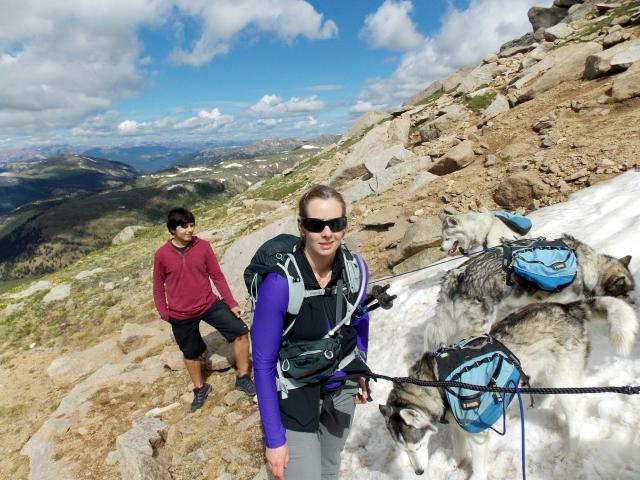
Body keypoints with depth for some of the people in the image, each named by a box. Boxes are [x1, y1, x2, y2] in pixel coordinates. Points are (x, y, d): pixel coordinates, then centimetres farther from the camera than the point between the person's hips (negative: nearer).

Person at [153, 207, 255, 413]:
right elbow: (158, 286, 2)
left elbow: (217, 276, -4)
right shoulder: (162, 254, -11)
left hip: (209, 304, 1)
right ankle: (200, 388, 43)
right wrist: (164, 313, 1)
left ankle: (243, 378, 8)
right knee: (191, 353, 16)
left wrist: (231, 303, -6)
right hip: (181, 315, 0)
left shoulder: (203, 246, -9)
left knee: (241, 331, -11)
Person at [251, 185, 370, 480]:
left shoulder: (355, 268, -14)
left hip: (342, 389, 5)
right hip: (295, 399, -5)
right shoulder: (280, 283, -29)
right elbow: (263, 364, -21)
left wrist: (361, 373, 12)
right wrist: (274, 439, -16)